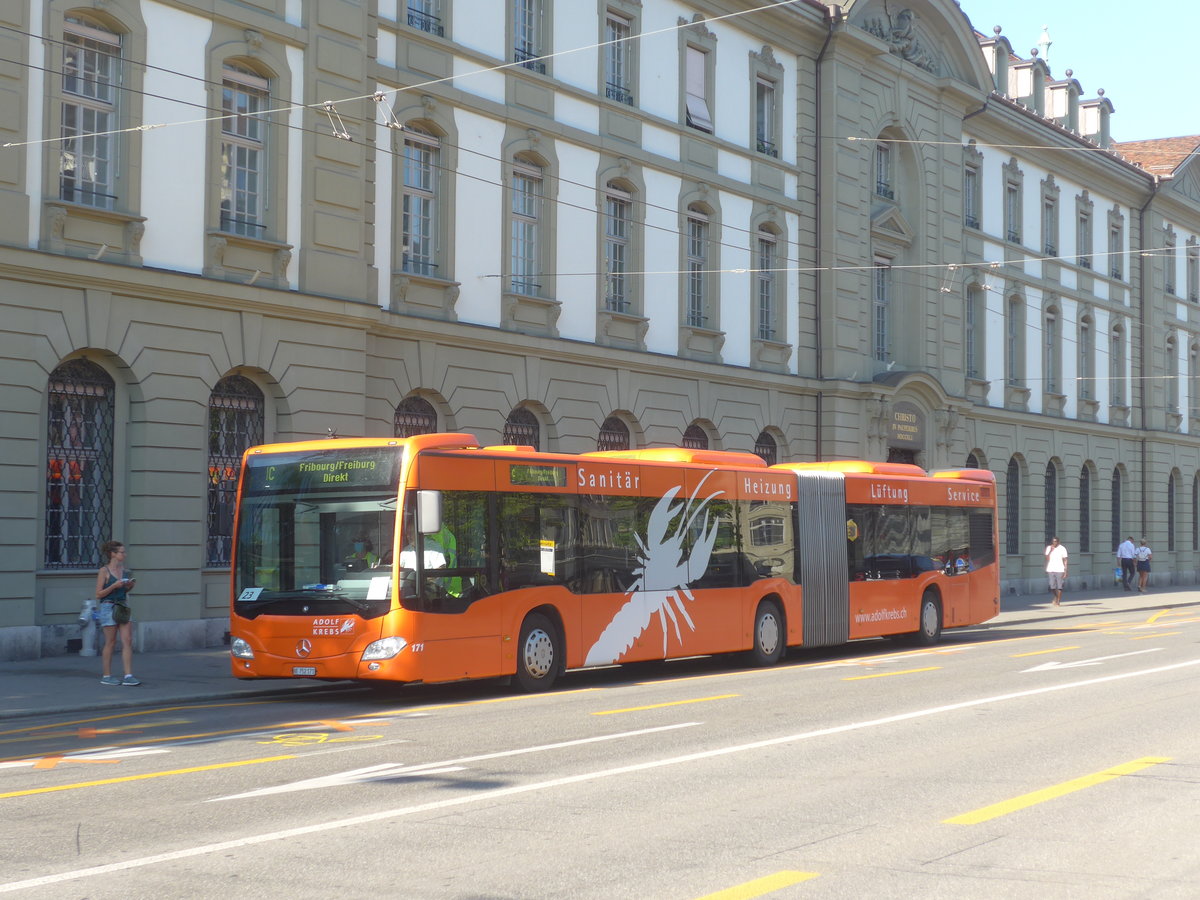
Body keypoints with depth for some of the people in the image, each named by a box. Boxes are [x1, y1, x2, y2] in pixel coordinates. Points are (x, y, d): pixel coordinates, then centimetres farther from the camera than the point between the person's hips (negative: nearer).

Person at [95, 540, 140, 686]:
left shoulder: (124, 569, 10)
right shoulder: (104, 571, -8)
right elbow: (98, 594, -8)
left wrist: (130, 586, 0)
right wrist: (114, 586, -18)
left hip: (123, 606, 6)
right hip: (108, 607, -6)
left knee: (128, 641, -2)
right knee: (110, 642, 2)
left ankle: (128, 676, -3)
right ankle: (107, 676, 13)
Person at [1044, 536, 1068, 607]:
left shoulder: (1062, 549, 0)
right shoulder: (1048, 548, 6)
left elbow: (1065, 560, 0)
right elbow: (1047, 559, -2)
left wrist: (1065, 571, -5)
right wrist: (1050, 551, -13)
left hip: (1060, 570, -2)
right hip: (1050, 570, 2)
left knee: (1059, 587, -3)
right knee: (1052, 587, 1)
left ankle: (1058, 601, 6)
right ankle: (1056, 596, 30)